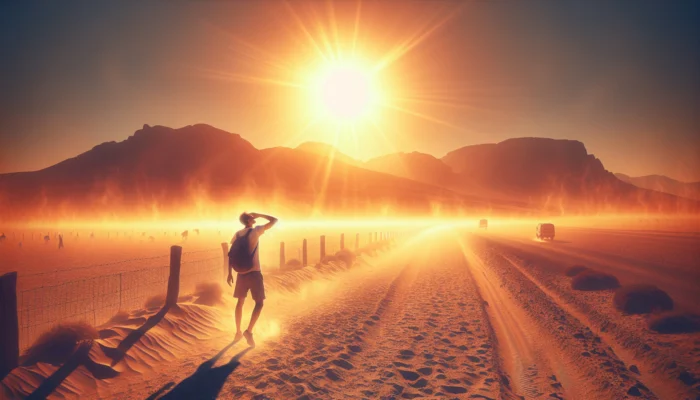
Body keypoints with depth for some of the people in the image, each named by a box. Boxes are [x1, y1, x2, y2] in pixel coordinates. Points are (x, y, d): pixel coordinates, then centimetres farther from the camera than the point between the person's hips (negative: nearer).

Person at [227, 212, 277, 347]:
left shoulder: (237, 234, 6)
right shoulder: (256, 230, -9)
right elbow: (275, 220, -6)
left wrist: (230, 273, 13)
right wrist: (259, 215, 4)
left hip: (241, 273, 5)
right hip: (254, 272, -5)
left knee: (240, 301, 18)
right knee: (259, 303, 4)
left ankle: (238, 332, 26)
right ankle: (249, 331, -9)